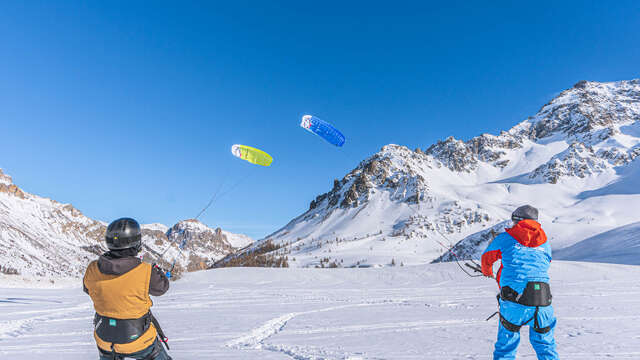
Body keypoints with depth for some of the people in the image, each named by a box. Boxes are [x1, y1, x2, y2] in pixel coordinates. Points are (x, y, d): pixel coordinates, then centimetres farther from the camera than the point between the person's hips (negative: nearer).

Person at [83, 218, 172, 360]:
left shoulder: (92, 270, -15)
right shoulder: (145, 273, -27)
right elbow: (162, 287, -7)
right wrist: (157, 270, 13)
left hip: (105, 339, 4)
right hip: (139, 340, -3)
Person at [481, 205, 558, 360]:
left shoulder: (506, 238, 7)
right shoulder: (545, 245, 17)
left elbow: (487, 257, 20)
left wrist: (487, 272, 45)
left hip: (514, 302, -3)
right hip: (542, 303, 3)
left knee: (506, 344, 10)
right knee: (545, 344, 20)